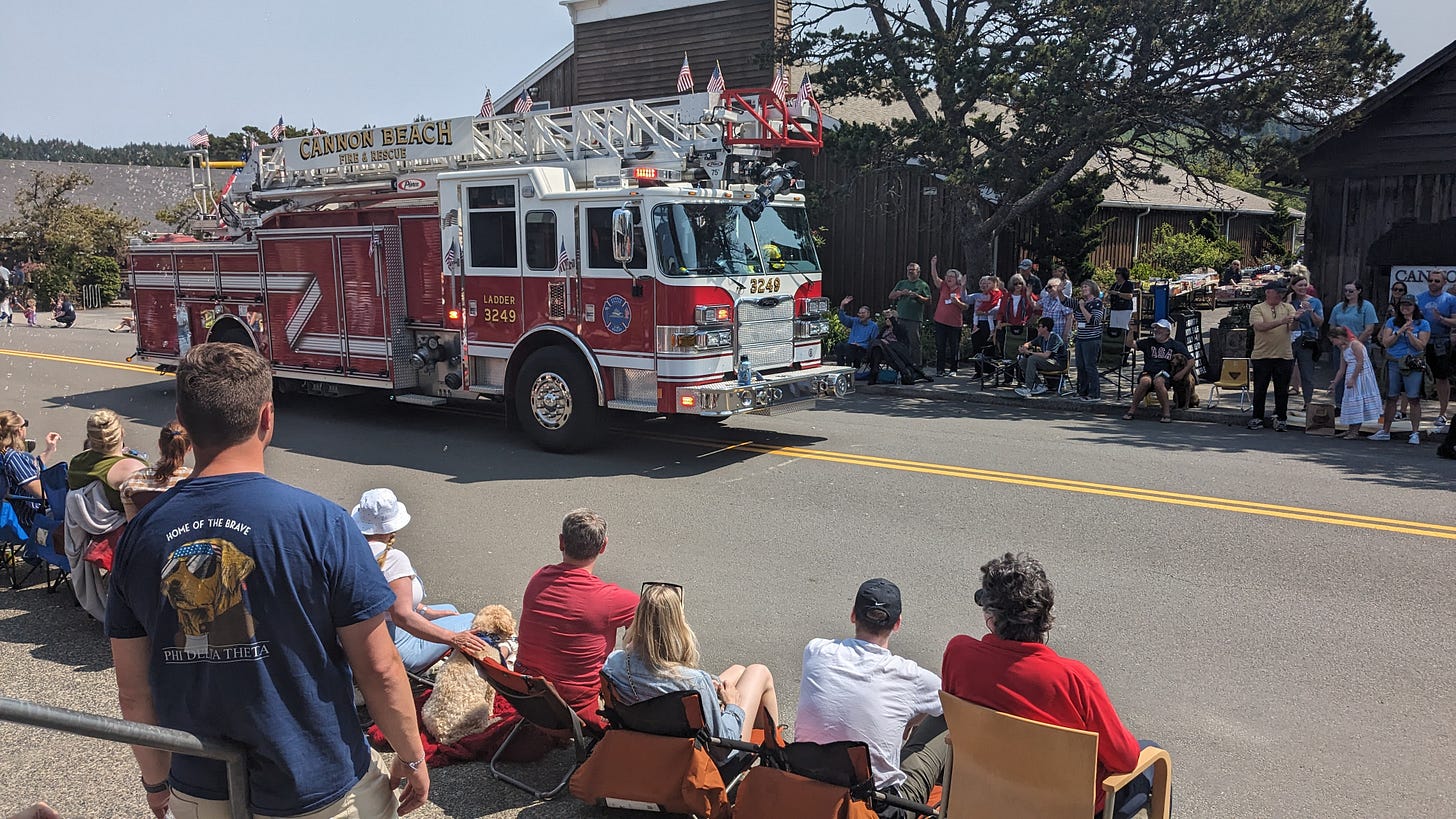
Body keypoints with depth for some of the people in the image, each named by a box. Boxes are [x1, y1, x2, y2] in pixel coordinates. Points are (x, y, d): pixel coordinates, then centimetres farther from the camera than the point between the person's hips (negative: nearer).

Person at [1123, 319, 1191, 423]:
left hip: (1164, 375, -2)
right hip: (1148, 373, 2)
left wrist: (1183, 372, -4)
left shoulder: (1175, 345, 10)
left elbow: (1191, 360, 11)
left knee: (1158, 381, -38)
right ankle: (1132, 410, -24)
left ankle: (1166, 412, -25)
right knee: (1145, 381, -35)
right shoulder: (1149, 343, 18)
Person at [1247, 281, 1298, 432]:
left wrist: (1296, 319, -27)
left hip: (1284, 356, 2)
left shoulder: (1288, 308, 9)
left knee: (1282, 390, 5)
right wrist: (1281, 321, -26)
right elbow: (1259, 326, -16)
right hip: (1261, 356, -2)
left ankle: (1281, 419, 15)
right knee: (1260, 389, 5)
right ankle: (1257, 418, 15)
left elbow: (1292, 328, -4)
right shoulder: (1257, 309, 1)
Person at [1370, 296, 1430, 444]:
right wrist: (1400, 331, -9)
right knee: (1391, 398, 6)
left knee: (1414, 399, -2)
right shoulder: (1391, 322, 10)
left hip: (1414, 365, -2)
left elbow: (1421, 346, -4)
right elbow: (1386, 343, 1)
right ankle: (1385, 431, 12)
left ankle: (1415, 433, 3)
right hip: (1394, 363, 2)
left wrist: (1409, 333, -14)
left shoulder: (1423, 324, 4)